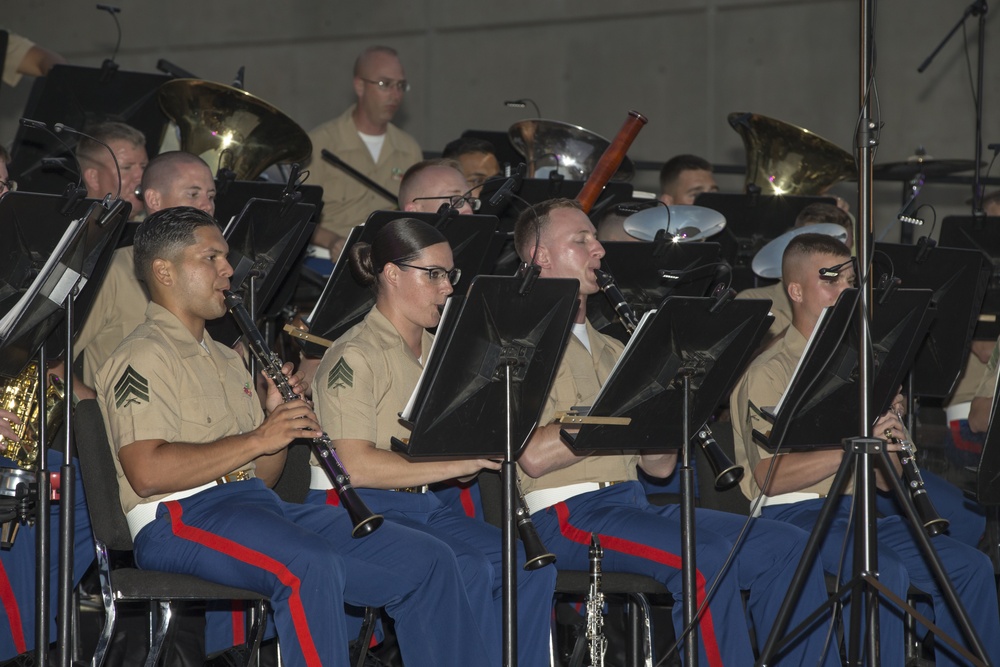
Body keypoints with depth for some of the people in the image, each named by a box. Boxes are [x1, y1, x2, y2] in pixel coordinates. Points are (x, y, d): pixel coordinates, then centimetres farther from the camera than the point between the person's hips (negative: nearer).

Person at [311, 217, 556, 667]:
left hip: (424, 505, 8)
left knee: (530, 566, -15)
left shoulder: (436, 351, 17)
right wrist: (455, 464, -23)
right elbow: (356, 465, -21)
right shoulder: (355, 356, -10)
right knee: (471, 570, -30)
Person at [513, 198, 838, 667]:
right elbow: (532, 456, -16)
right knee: (707, 557, -32)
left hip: (634, 505, 8)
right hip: (565, 515, -8)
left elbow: (659, 466, 18)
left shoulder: (608, 349, 25)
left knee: (786, 546, -8)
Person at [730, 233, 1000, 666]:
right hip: (794, 514, -7)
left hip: (856, 511, 7)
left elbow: (886, 482, 17)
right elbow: (769, 477, -18)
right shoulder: (770, 373, -4)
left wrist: (890, 437, -6)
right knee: (887, 573, -32)